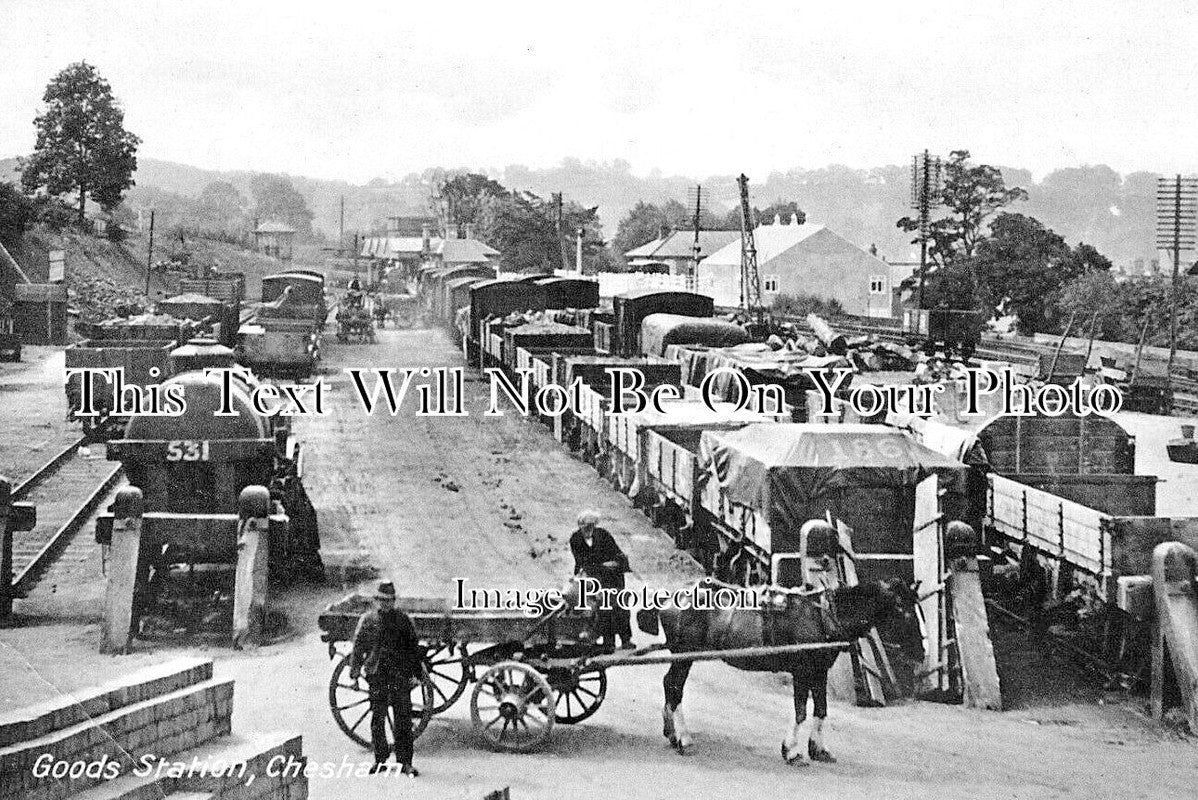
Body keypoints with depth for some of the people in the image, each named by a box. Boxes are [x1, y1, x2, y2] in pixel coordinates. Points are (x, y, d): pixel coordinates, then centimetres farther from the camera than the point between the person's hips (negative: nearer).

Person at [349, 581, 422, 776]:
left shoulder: (402, 619, 6)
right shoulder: (367, 620, 5)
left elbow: (412, 647, 10)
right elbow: (358, 647, 8)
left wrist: (417, 673, 6)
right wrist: (355, 672, 2)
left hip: (400, 676, 0)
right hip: (377, 676, 0)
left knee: (403, 720, -3)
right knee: (378, 719, 5)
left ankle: (405, 762, 3)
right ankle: (380, 760, 17)